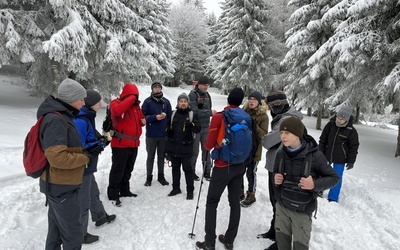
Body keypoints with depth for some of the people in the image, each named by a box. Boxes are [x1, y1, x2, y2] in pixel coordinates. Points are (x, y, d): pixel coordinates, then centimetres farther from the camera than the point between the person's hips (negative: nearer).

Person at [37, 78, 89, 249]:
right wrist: (85, 158, -17)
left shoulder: (61, 116, 11)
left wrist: (86, 151, 5)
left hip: (59, 184, 10)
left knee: (57, 230, 23)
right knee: (73, 235, 1)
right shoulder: (56, 120, -22)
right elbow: (57, 157, -30)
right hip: (63, 187, -10)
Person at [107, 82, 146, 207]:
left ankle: (124, 190, 31)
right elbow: (117, 111, -31)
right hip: (120, 144, -7)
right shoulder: (116, 103, -7)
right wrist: (131, 98, -26)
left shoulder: (136, 105, 13)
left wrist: (143, 121, 2)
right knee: (118, 170, 0)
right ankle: (113, 194, 13)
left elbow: (140, 118, 26)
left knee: (128, 170, 17)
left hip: (134, 144, 7)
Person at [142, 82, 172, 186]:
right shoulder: (147, 101, -5)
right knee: (151, 156, 10)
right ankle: (149, 177, 22)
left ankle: (161, 176, 26)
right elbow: (143, 117, -8)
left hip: (164, 134, 2)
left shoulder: (166, 101, 3)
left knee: (161, 156, 13)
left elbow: (170, 117, 6)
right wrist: (155, 117, -20)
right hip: (151, 134, -2)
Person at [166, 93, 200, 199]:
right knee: (175, 168, 14)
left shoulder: (192, 114, -2)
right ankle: (176, 188, 29)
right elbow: (168, 127, 16)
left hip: (186, 148, -3)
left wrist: (191, 124, -30)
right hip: (173, 147, 4)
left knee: (187, 169, 2)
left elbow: (198, 129, -10)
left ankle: (190, 190, 14)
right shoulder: (173, 114, 6)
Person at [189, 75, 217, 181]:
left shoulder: (207, 95, 11)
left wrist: (209, 120, 8)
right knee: (194, 151, 3)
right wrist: (210, 112, -19)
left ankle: (207, 172, 21)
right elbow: (195, 111, -21)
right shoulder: (192, 95, -11)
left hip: (206, 127, 6)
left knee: (206, 150, 10)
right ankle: (191, 172, 18)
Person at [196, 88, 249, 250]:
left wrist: (207, 146, 10)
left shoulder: (219, 117, -14)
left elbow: (209, 144, -11)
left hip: (223, 167, -5)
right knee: (235, 202, 15)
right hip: (240, 166, 5)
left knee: (212, 203, 8)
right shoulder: (247, 118, -1)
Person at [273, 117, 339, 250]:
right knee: (282, 239, 17)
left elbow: (334, 178, -9)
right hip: (282, 205, 4)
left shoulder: (314, 155, -19)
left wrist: (315, 184, -26)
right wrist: (275, 177, -12)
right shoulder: (281, 152, -6)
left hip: (302, 209, -3)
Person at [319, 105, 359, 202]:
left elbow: (354, 147, -5)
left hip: (340, 159, -2)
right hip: (326, 156, 2)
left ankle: (333, 198, 19)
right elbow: (322, 140, -1)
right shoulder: (330, 124, -9)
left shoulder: (351, 131, -13)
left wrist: (351, 161, -7)